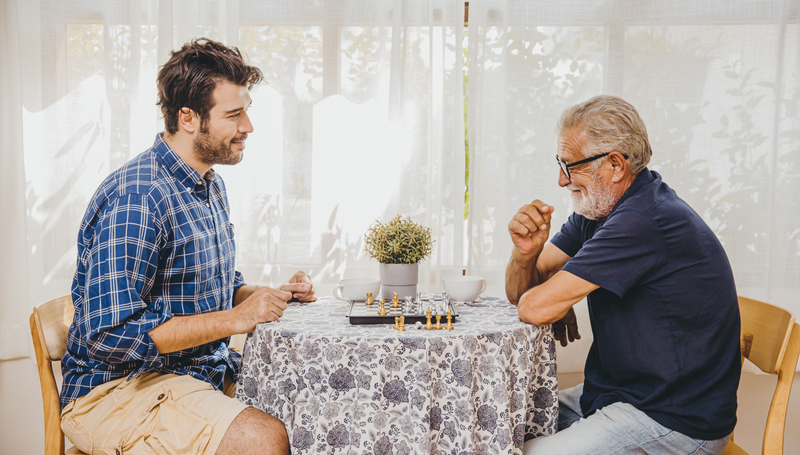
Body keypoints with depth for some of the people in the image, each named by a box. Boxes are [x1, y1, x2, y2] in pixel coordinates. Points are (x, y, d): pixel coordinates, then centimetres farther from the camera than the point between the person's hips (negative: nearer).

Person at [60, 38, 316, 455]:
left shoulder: (211, 186, 11)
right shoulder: (134, 198, -22)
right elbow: (109, 335, -27)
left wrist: (274, 295, 1)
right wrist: (237, 318, -23)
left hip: (205, 370, 9)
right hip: (116, 388, -8)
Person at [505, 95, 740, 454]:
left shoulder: (645, 222, -27)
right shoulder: (597, 210, 4)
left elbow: (535, 307, -26)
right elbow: (519, 293, 5)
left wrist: (557, 309, -5)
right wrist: (525, 251, -15)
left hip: (677, 422, -9)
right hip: (618, 394, 9)